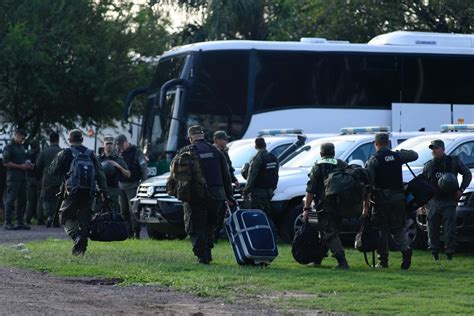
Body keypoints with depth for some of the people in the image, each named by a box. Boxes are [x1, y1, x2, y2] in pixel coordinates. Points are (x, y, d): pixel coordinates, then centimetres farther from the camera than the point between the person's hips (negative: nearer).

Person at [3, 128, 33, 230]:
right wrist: (20, 166, -16)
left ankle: (20, 222, 12)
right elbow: (6, 163, -13)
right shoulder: (9, 147, -6)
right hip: (13, 178, -8)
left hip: (22, 177, 8)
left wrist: (28, 165, 10)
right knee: (11, 200, -8)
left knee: (22, 200, 7)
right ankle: (7, 222, -7)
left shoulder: (22, 147, 20)